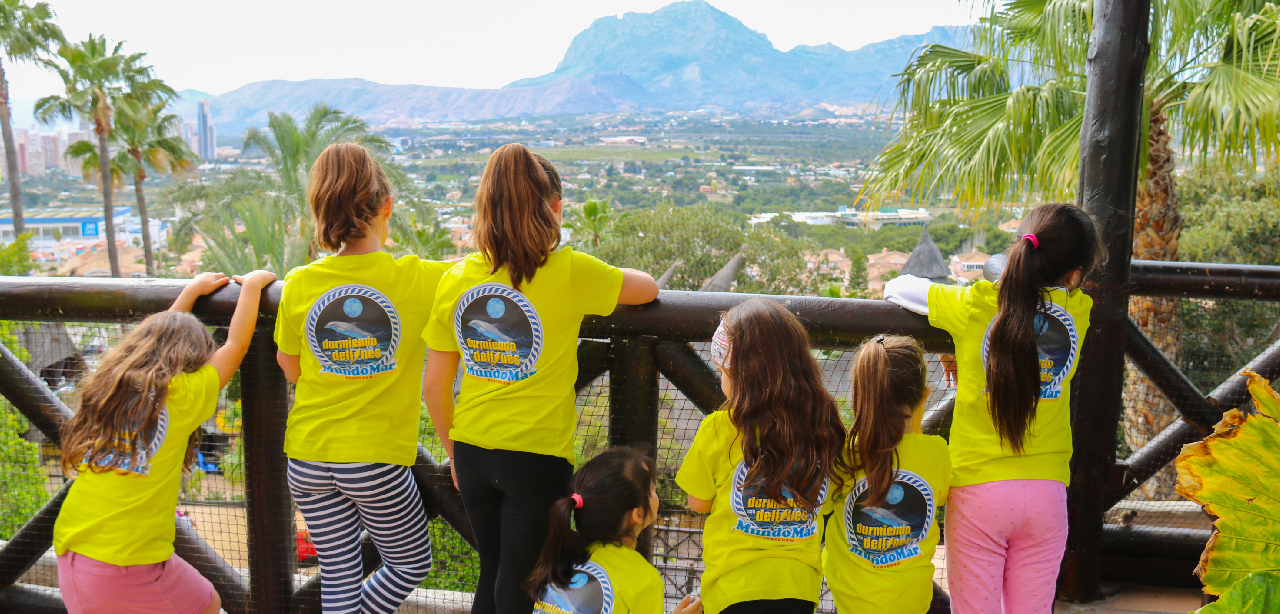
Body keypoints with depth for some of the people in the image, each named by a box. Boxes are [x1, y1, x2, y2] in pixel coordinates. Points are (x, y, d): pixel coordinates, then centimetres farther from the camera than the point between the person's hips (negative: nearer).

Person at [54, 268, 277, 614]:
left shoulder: (109, 387, 8)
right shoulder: (183, 396, -8)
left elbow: (159, 334, 26)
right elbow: (236, 344, 4)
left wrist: (192, 290, 37)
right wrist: (252, 285, 17)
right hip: (131, 563, -6)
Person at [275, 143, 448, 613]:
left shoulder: (300, 284, -3)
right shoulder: (416, 278, -12)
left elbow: (290, 369, 9)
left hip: (308, 456, 4)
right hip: (376, 460, -4)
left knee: (339, 574, 17)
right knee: (410, 564, 20)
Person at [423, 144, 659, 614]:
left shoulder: (456, 279, -1)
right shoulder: (567, 271, -13)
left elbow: (434, 387, 3)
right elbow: (648, 288, 2)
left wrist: (453, 451, 17)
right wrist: (601, 277, 19)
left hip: (473, 450, 5)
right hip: (538, 455, -4)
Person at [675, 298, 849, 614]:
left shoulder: (719, 429, -17)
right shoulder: (823, 426, -7)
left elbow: (698, 503, -2)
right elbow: (824, 500, 8)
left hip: (735, 586, -3)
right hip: (801, 586, 4)